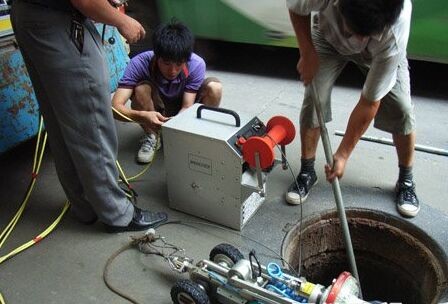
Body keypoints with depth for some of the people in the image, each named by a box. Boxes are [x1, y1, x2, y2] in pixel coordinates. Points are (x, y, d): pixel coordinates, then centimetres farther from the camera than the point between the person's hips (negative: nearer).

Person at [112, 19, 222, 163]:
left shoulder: (196, 64, -28)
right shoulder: (139, 63, -31)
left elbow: (187, 107, -26)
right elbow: (115, 107, -35)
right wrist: (143, 116, -54)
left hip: (182, 113, 1)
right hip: (155, 112, 0)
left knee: (214, 87, -26)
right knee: (141, 88, -33)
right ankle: (151, 136, -7)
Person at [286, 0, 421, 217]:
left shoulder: (394, 35, -42)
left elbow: (370, 103, -34)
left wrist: (343, 154, -28)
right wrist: (307, 53, -22)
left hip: (380, 49, -1)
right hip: (329, 35, 1)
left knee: (402, 110, -11)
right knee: (313, 101, -14)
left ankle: (406, 180, 12)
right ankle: (307, 172, 6)